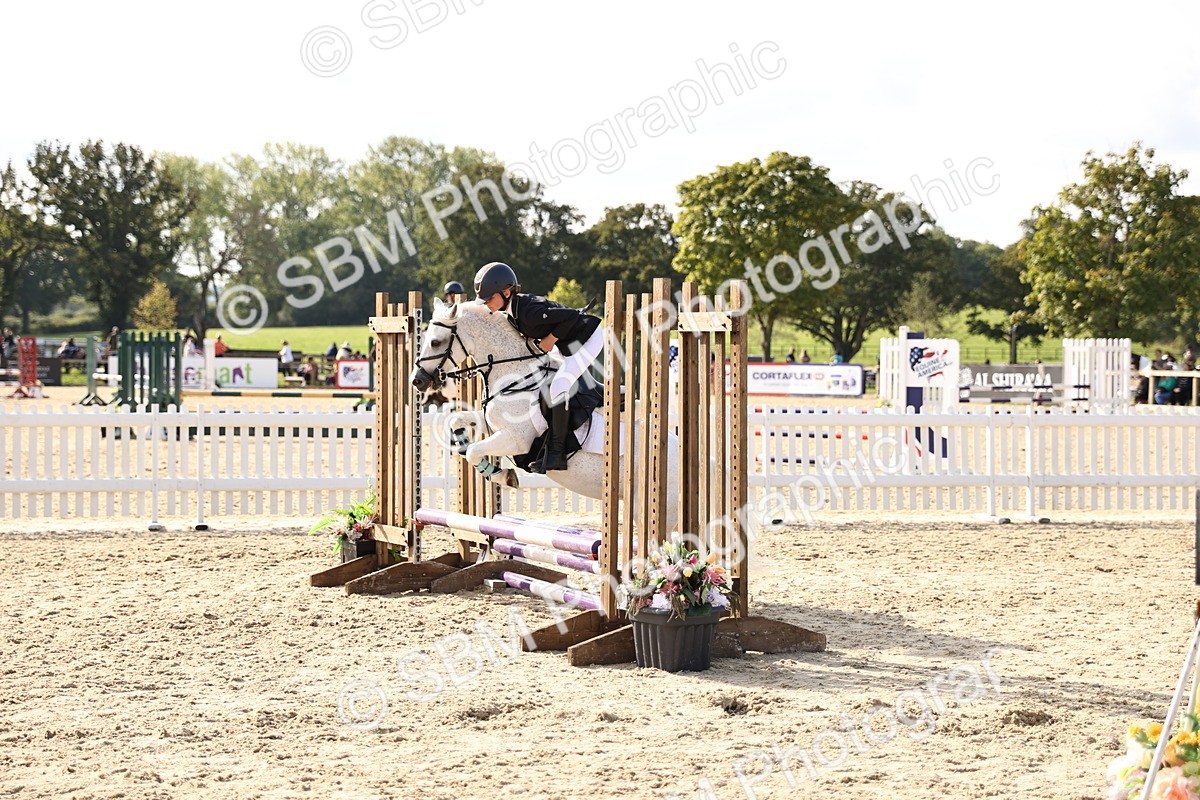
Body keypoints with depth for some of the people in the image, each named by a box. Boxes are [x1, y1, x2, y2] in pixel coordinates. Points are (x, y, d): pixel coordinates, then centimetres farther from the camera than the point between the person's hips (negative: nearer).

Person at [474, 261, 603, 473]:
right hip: (571, 344, 11)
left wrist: (550, 340, -24)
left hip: (588, 339, -11)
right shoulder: (512, 311, -3)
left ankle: (556, 453, -15)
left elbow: (571, 315, -34)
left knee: (558, 387, -19)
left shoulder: (529, 312, -32)